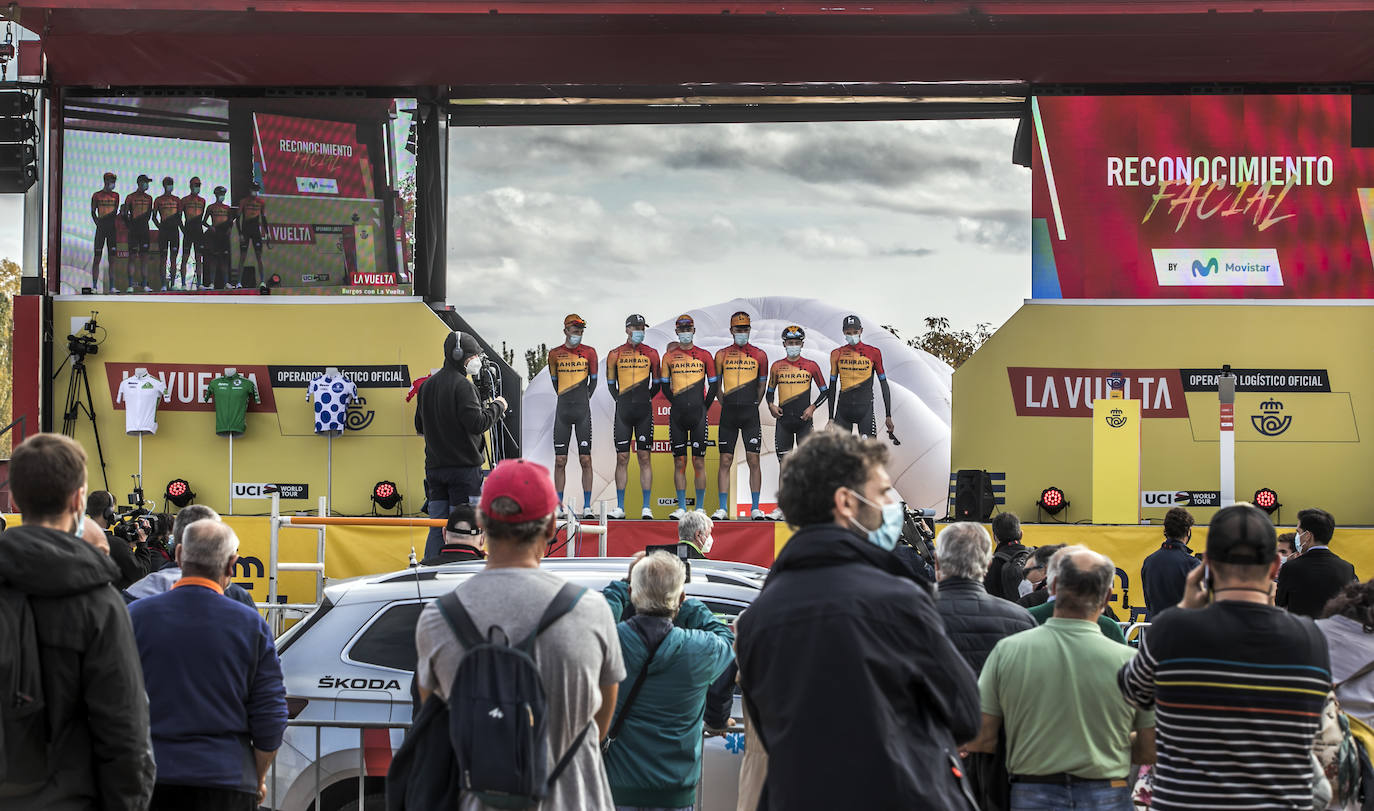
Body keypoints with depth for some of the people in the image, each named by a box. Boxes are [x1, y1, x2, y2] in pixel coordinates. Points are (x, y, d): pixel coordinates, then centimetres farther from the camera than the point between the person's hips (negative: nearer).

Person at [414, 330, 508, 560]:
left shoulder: (427, 385, 12)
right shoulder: (462, 385, -12)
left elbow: (420, 427, 18)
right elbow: (477, 424, -18)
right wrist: (497, 407, -3)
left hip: (434, 466, 7)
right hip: (464, 466, -7)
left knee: (437, 528, 9)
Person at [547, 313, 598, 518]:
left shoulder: (589, 353, 2)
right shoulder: (555, 354, 4)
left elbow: (593, 381, 10)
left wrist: (582, 400, 11)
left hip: (583, 411, -1)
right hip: (562, 411, 1)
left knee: (585, 459, -2)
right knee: (560, 460, 1)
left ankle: (587, 506, 0)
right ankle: (558, 506, 6)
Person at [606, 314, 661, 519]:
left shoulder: (651, 354, 6)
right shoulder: (615, 354, 6)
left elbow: (656, 384, 12)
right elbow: (611, 384, 13)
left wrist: (644, 400, 7)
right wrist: (621, 401, 7)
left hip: (644, 410, 0)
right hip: (623, 410, 0)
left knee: (644, 458, 0)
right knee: (622, 458, 1)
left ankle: (646, 507, 3)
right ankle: (620, 507, 5)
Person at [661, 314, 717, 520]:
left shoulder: (704, 356, 4)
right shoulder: (669, 356, 8)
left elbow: (713, 385, 8)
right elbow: (665, 385, 15)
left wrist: (704, 408, 5)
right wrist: (677, 405, 11)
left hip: (697, 413, -2)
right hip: (677, 414, 2)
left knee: (698, 462, -2)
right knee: (679, 462, 2)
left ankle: (699, 509, 2)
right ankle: (681, 508, 7)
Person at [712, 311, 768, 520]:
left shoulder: (759, 355, 5)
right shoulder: (722, 355, 7)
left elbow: (762, 384, 13)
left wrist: (753, 406, 11)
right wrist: (726, 405, 10)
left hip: (750, 414, -1)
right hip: (728, 413, 1)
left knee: (753, 460, -3)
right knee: (725, 461, 1)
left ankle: (755, 508, 2)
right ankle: (722, 508, 4)